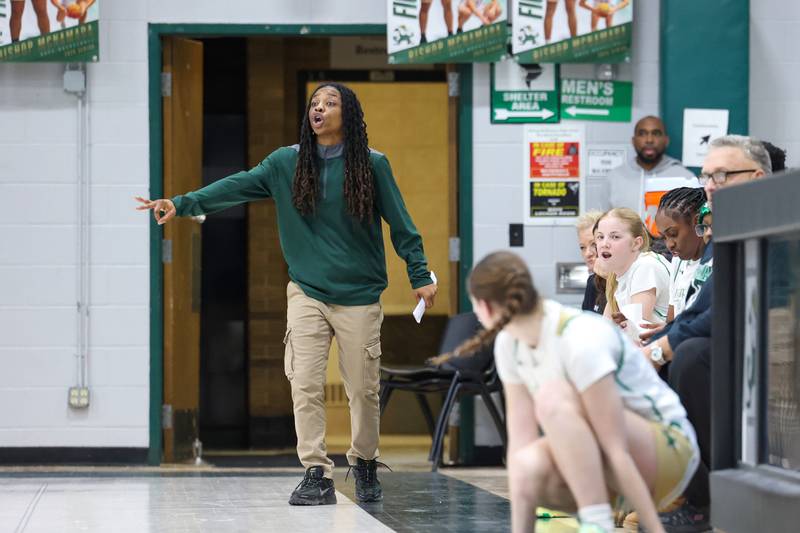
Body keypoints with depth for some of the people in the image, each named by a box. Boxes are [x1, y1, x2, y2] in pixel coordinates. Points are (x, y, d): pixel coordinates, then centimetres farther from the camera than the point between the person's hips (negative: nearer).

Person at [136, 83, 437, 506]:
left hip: (359, 296, -1)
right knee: (305, 385, -9)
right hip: (307, 294, 1)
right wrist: (182, 204, -18)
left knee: (363, 389, 4)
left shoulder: (372, 165, -1)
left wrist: (420, 276, -1)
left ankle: (364, 465, 26)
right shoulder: (286, 163, 3)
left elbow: (400, 224, 2)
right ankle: (317, 475, -4)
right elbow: (237, 187, -6)